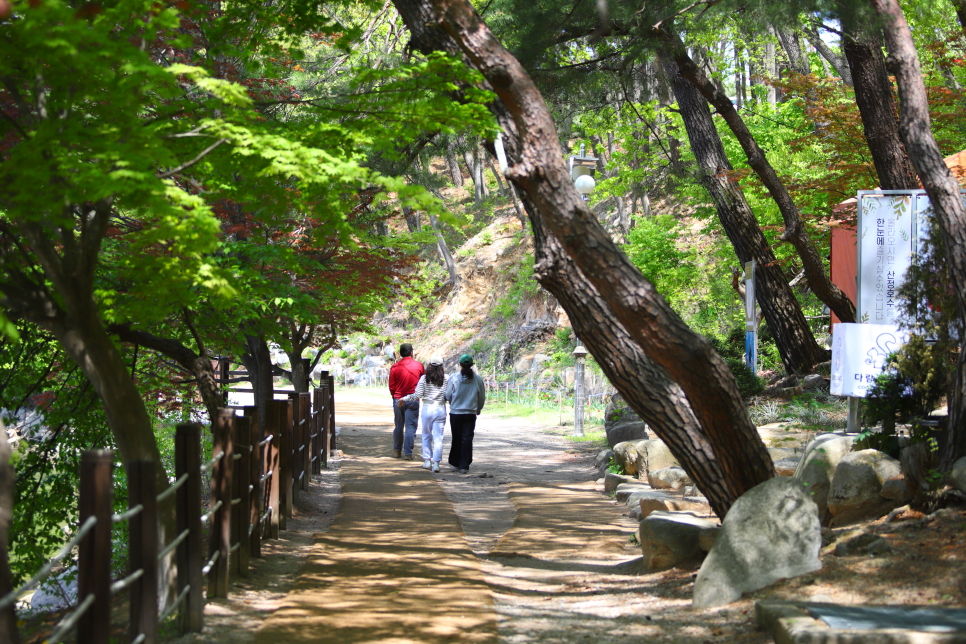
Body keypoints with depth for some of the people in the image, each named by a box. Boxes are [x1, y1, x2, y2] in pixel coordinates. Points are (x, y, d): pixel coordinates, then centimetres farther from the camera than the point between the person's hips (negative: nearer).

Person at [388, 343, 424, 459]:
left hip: (398, 400, 1)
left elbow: (391, 386, 1)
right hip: (413, 400, -1)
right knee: (410, 427, 1)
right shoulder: (419, 366, -4)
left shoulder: (395, 367, -4)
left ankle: (397, 451, 21)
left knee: (398, 427, 14)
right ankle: (408, 453, -1)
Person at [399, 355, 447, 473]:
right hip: (440, 409, 0)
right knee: (438, 437, 0)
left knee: (426, 436, 16)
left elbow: (418, 395, -6)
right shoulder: (446, 378, -3)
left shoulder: (424, 378, -3)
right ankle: (436, 462, -7)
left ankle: (427, 461, 15)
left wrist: (404, 399, 5)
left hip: (427, 409, 0)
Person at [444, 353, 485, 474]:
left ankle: (454, 463, 24)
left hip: (455, 413, 0)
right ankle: (464, 466, -4)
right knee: (467, 438, 1)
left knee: (456, 438, 14)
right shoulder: (477, 379, -3)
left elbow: (448, 396, -2)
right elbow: (482, 397, 7)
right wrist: (478, 409, 26)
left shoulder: (453, 378, -8)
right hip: (470, 413, 0)